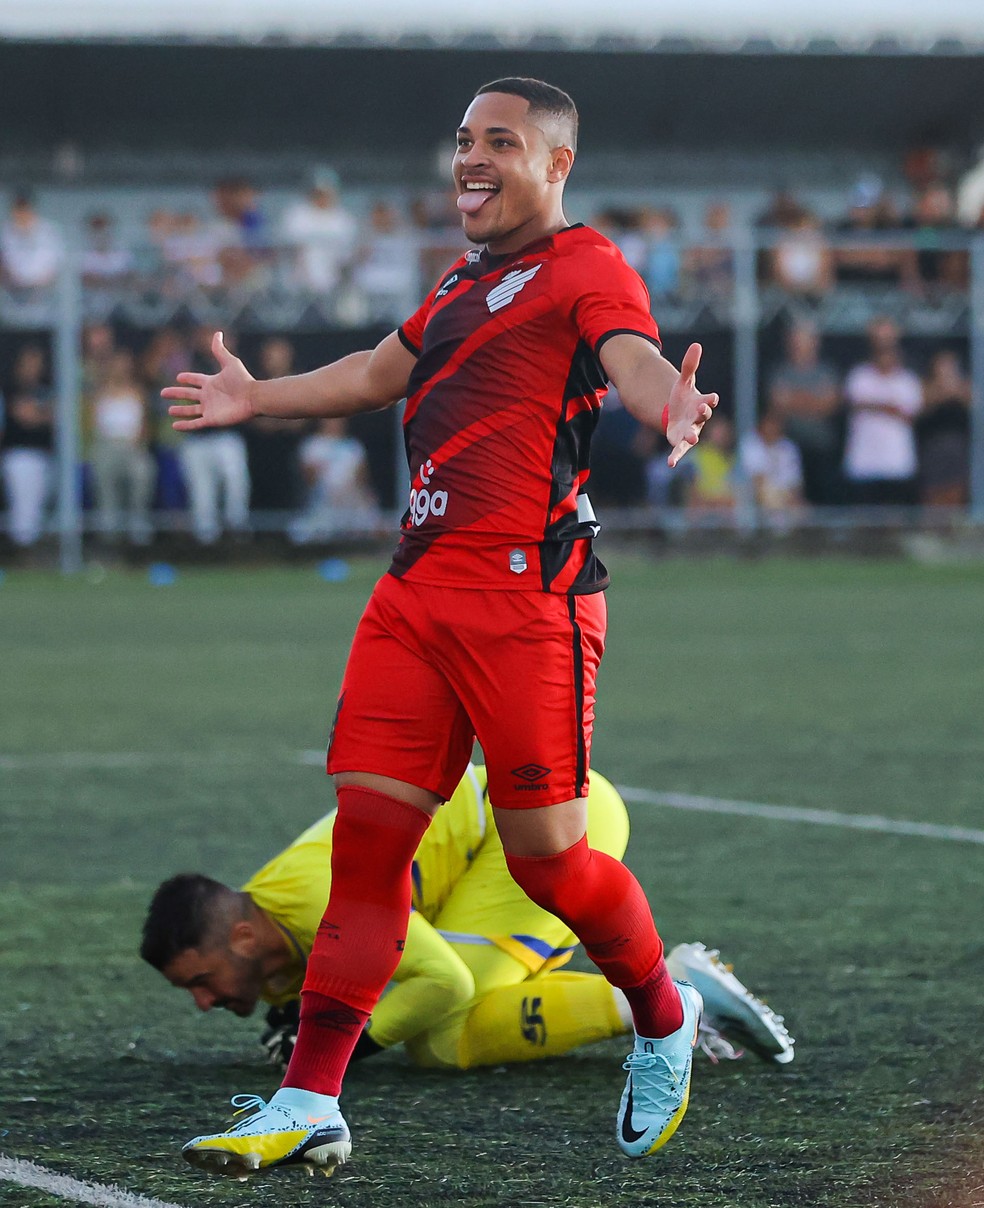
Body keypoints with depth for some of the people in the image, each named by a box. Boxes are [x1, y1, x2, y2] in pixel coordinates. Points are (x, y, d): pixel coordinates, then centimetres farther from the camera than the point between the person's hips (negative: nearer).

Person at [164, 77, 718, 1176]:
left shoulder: (586, 268, -4)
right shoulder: (465, 281, 23)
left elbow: (632, 356, -24)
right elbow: (382, 374, 39)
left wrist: (672, 401, -46)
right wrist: (259, 400, 44)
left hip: (528, 597, -8)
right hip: (416, 591, 8)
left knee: (544, 852, -5)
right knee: (368, 828, 1)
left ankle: (665, 1022, 23)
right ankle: (308, 1106, 2)